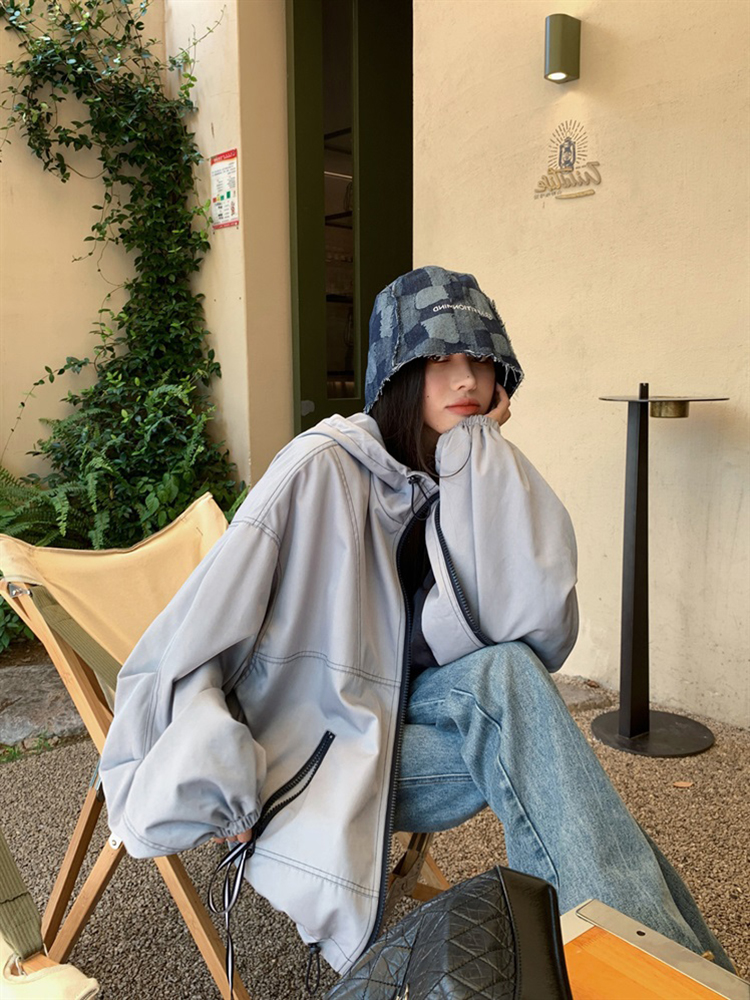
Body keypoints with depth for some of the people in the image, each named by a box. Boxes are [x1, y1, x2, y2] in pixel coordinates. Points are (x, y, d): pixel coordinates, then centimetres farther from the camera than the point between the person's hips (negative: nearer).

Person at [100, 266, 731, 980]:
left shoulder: (482, 483, -1)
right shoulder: (323, 468, -16)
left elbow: (543, 631, -18)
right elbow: (203, 626, -15)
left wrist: (482, 449, -15)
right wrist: (216, 786, -20)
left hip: (393, 724, 5)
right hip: (305, 753, -4)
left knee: (505, 670, -26)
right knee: (528, 747, -25)